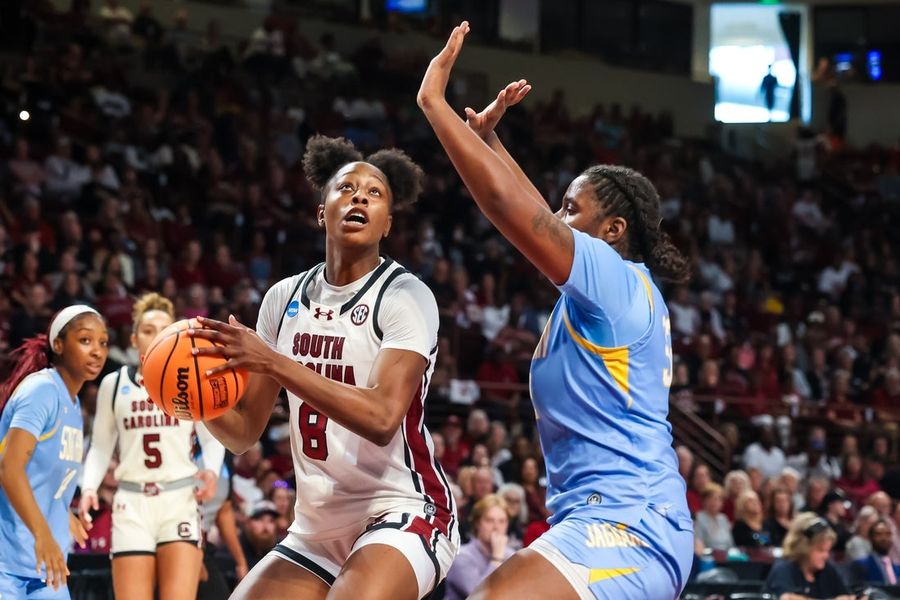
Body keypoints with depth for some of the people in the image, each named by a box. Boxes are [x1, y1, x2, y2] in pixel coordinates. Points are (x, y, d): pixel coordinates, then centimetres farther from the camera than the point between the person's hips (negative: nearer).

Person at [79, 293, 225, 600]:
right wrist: (89, 487, -3)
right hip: (132, 504, 1)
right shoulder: (114, 384, 11)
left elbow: (212, 438, 9)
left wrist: (211, 470, -12)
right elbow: (101, 447, 14)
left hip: (180, 500, -1)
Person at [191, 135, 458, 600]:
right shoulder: (286, 298, 7)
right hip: (317, 527, 7)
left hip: (403, 513, -7)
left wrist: (273, 363, -29)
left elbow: (382, 418, -25)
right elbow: (243, 431, 9)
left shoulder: (404, 296, -11)